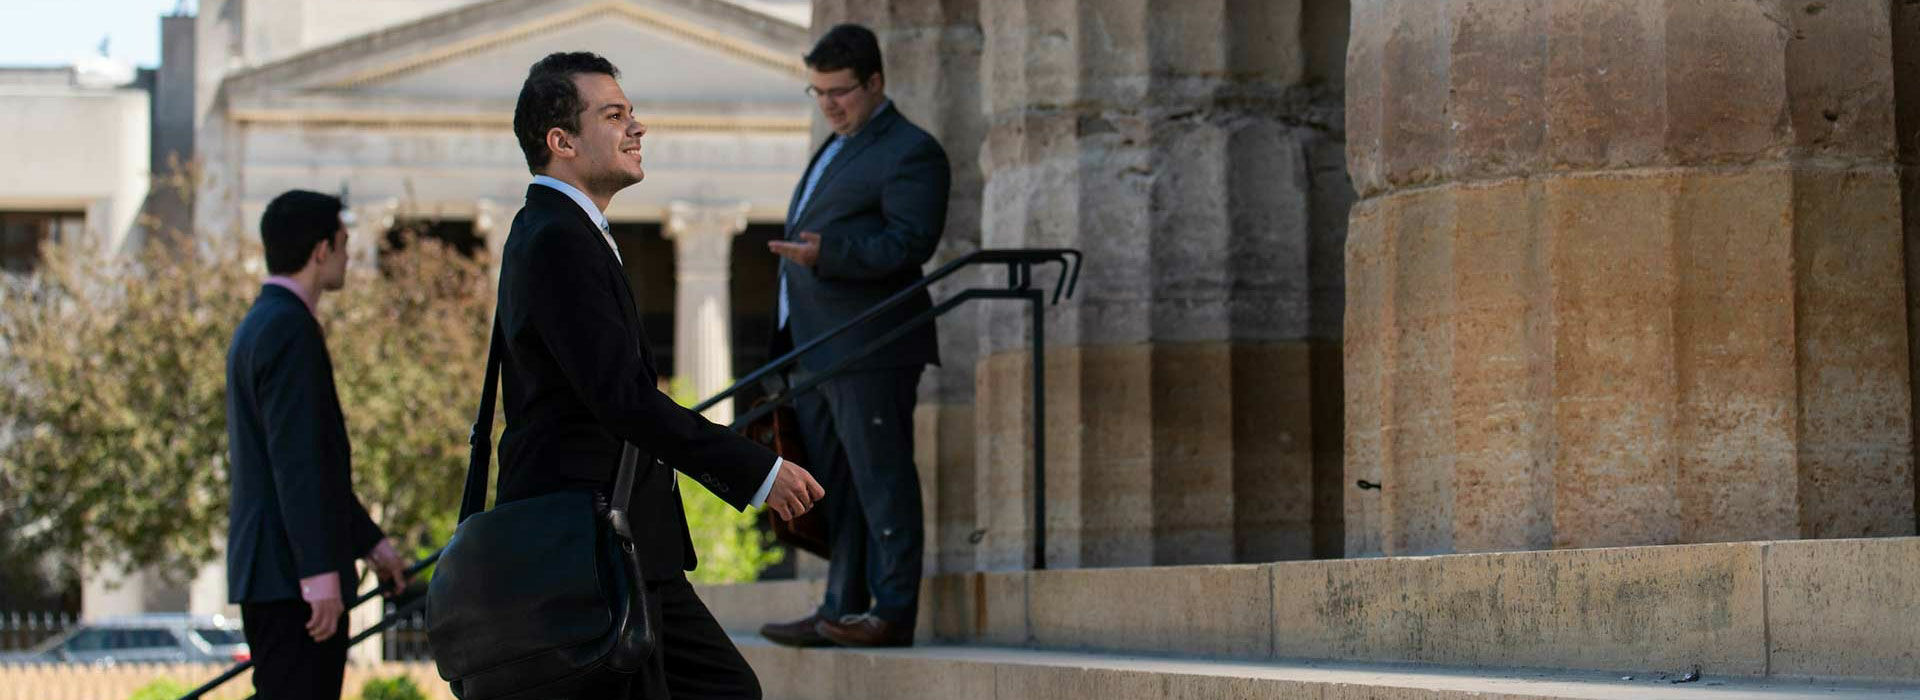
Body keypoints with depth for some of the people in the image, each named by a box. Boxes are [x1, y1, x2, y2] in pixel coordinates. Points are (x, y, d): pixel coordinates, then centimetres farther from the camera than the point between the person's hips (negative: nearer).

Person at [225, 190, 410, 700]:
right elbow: (297, 461, -21)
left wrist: (370, 543, 28)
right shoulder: (290, 329, -13)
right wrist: (321, 573, -25)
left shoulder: (259, 326, 20)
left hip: (269, 571, 11)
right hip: (292, 574, -11)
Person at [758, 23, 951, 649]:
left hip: (871, 350, -9)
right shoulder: (836, 150, 24)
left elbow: (910, 241, -18)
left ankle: (893, 612, -8)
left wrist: (824, 255, -28)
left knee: (881, 481, -8)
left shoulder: (910, 152, -6)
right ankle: (842, 608, 12)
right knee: (832, 489, 9)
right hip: (817, 355, 9)